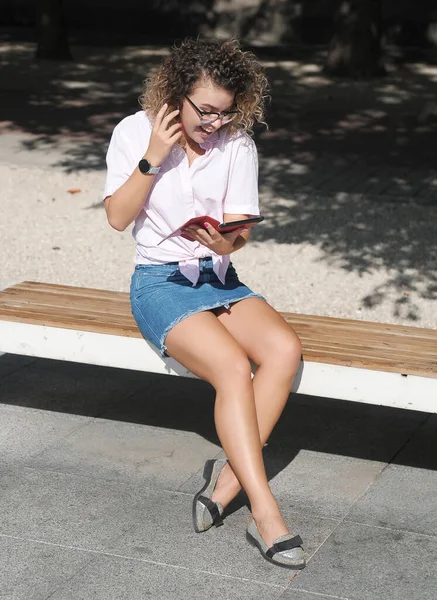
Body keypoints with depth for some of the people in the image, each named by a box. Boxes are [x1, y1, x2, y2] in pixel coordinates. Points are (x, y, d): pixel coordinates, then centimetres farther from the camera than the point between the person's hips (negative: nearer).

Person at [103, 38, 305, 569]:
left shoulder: (237, 143, 2)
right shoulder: (135, 132, -4)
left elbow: (240, 229, -2)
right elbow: (117, 217, -7)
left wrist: (225, 242, -26)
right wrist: (152, 158, -18)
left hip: (220, 277, 4)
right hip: (160, 281, -4)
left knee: (284, 348, -26)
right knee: (233, 367, -29)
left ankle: (229, 478, -19)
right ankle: (265, 516, -28)